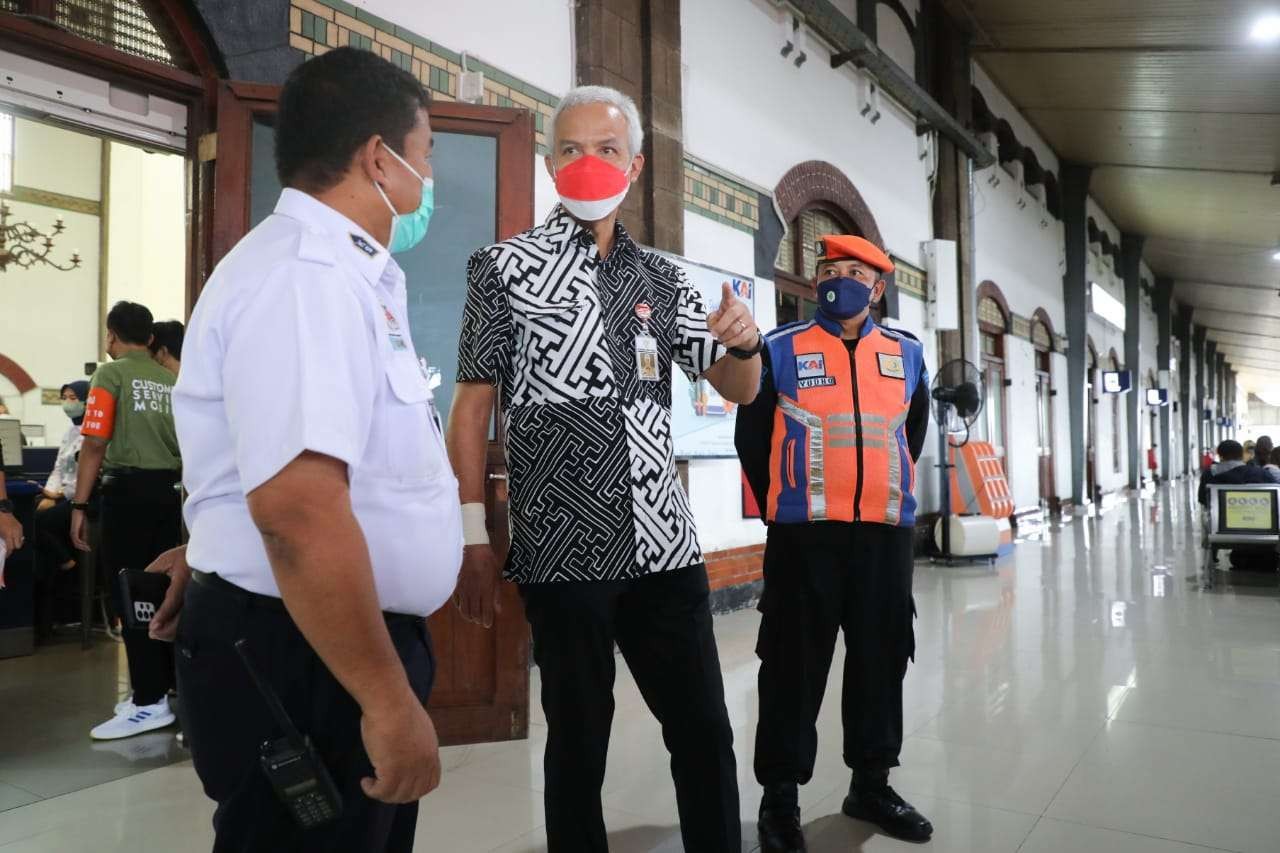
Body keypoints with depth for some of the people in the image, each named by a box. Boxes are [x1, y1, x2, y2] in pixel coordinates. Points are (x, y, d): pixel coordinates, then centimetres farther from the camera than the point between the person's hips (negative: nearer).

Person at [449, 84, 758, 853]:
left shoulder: (663, 279, 11)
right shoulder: (505, 268, -1)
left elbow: (738, 388, 13)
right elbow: (472, 406, -3)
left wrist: (745, 343, -10)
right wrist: (475, 536, -9)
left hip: (666, 545, 4)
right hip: (563, 551, -4)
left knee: (706, 731, 12)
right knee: (579, 738, 10)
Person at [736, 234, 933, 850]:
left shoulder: (907, 355, 10)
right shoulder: (781, 350, 0)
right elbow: (752, 440, 5)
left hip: (886, 534, 4)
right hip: (804, 536, -3)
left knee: (880, 660, 13)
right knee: (795, 666, 2)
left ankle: (871, 784, 30)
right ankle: (780, 798, 15)